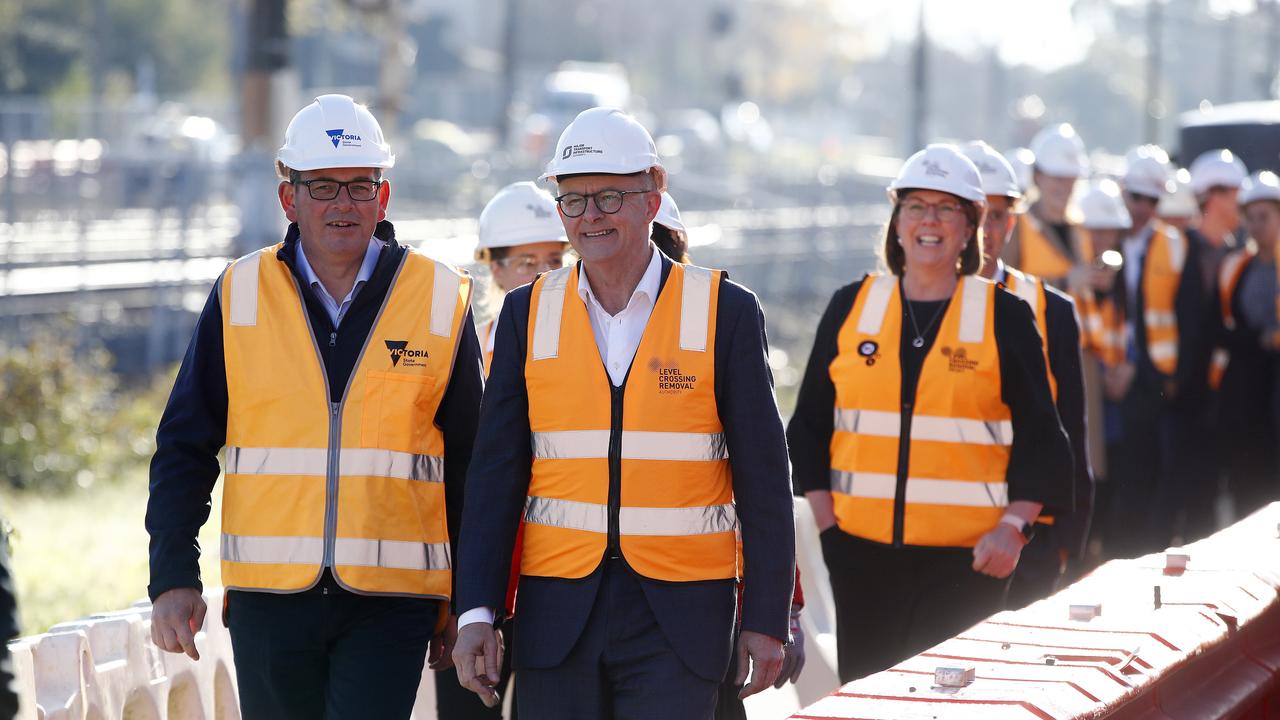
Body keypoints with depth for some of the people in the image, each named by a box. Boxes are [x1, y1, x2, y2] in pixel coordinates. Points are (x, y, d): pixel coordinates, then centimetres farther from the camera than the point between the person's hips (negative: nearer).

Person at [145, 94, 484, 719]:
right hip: (269, 597, 2)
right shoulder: (241, 296, 5)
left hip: (392, 602, -2)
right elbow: (184, 449, 7)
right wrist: (173, 578, -2)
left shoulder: (441, 301, 3)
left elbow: (469, 467, 9)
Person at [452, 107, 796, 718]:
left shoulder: (724, 312, -1)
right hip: (558, 614, 2)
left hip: (681, 617, -2)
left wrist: (765, 621, -2)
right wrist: (476, 612, -3)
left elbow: (763, 480, 0)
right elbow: (496, 474, 5)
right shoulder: (529, 314, 6)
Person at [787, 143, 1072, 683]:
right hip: (863, 551, 2)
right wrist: (825, 519, 2)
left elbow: (1038, 436, 4)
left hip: (967, 556, -2)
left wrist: (1014, 526, -8)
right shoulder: (851, 308, 9)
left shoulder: (1004, 316, 3)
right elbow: (810, 425, 12)